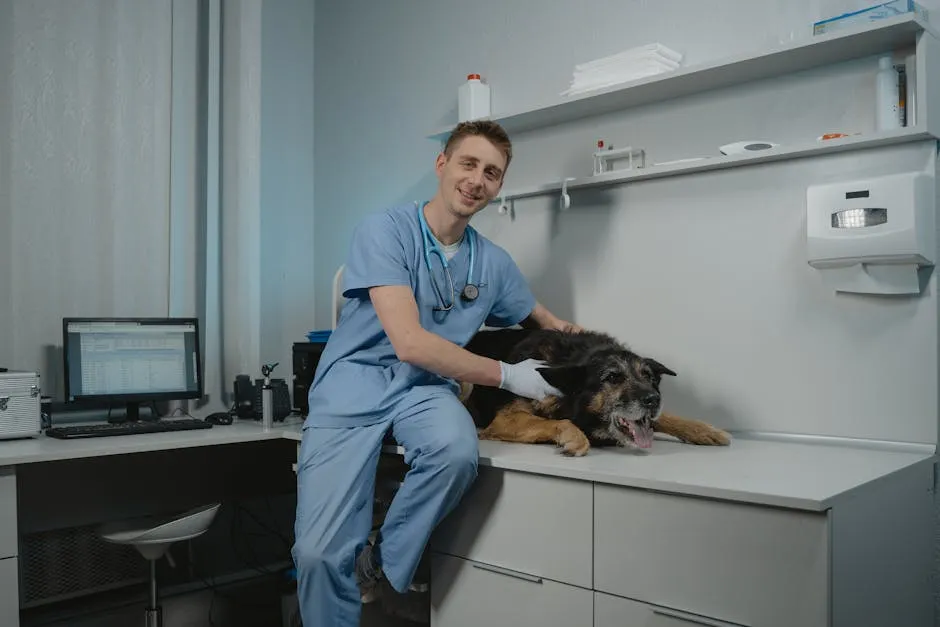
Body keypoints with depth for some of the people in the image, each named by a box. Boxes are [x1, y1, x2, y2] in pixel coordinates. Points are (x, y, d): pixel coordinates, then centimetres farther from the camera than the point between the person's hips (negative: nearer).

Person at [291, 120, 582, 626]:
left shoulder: (494, 263, 6)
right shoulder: (385, 230, -10)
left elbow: (539, 320, 25)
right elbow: (411, 343, -18)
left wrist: (568, 333, 2)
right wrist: (507, 375, -13)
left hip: (425, 389, 4)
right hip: (353, 388, -3)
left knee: (457, 450, -33)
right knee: (319, 553, -18)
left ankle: (381, 563, -5)